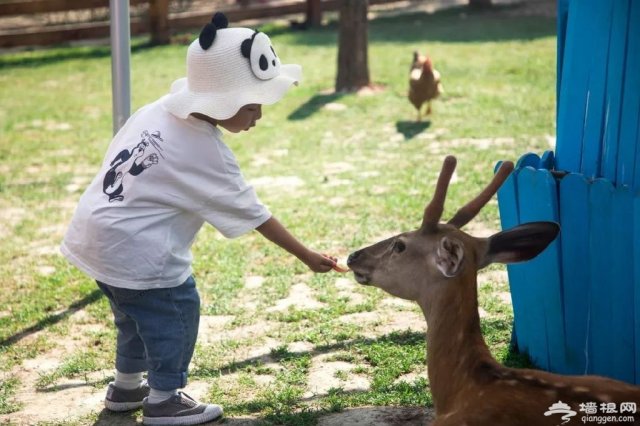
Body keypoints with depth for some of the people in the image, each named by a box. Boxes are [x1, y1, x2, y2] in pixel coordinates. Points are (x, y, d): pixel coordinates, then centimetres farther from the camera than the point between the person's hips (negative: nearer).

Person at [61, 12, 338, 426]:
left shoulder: (159, 109, 1)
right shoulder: (207, 155, -20)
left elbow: (115, 154, 12)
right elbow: (254, 214, -13)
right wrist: (307, 256, -5)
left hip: (95, 231, 9)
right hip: (135, 250, -9)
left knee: (138, 312, 26)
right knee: (176, 311, 6)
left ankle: (127, 387, 43)